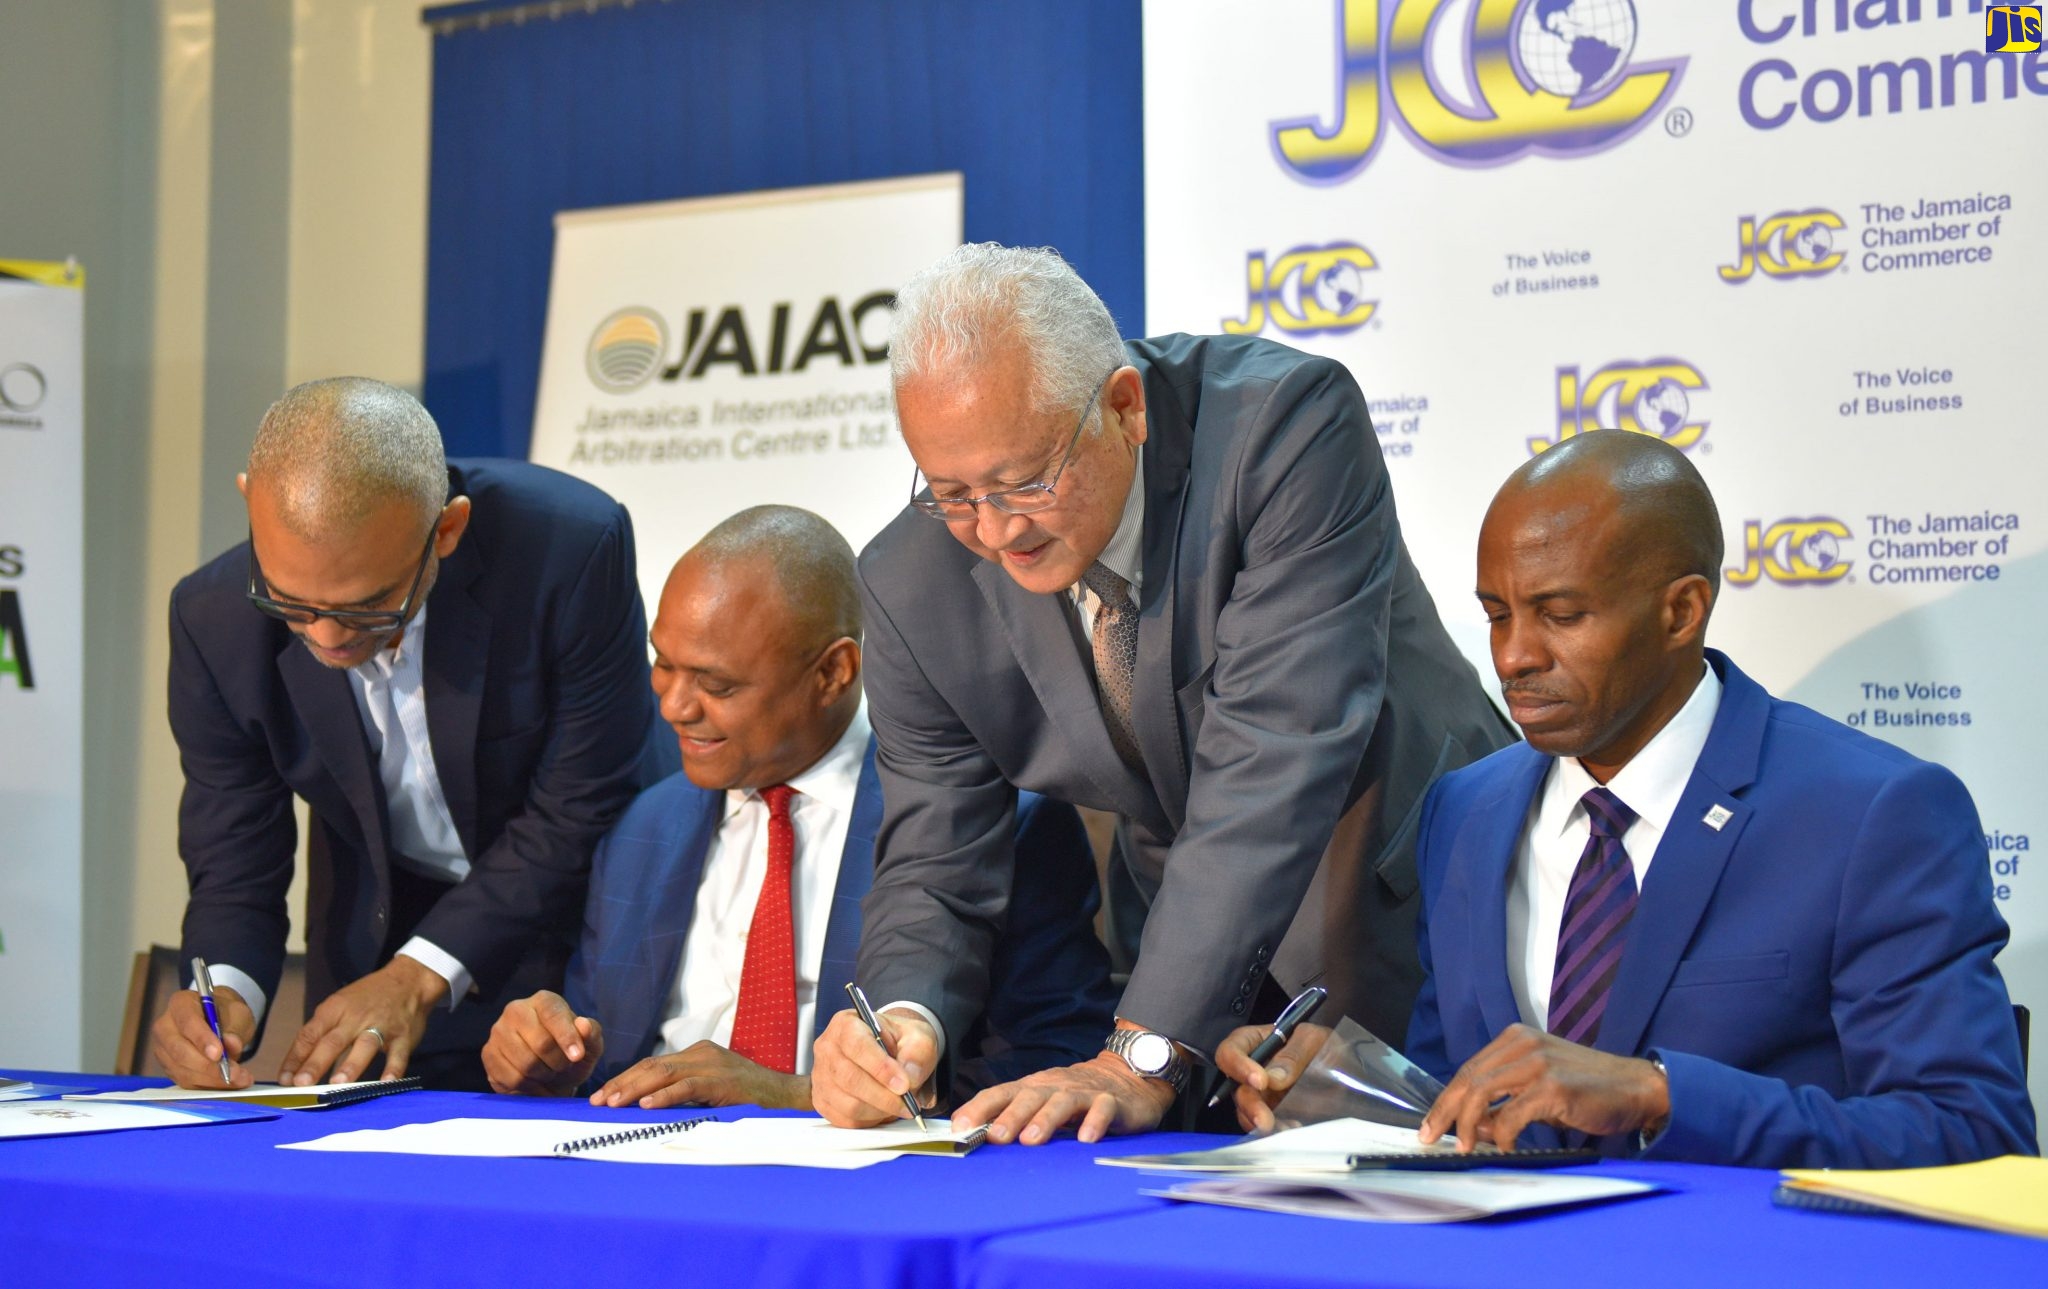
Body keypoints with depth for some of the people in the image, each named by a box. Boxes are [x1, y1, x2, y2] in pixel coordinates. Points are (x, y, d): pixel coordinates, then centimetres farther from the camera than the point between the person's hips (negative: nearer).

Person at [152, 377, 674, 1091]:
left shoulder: (573, 548, -28)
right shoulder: (213, 619, -17)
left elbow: (579, 813, -20)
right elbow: (235, 861, -8)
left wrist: (420, 975, -24)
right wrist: (224, 992, -29)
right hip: (377, 932, 2)